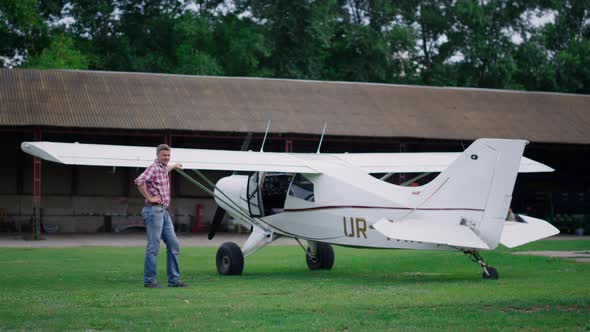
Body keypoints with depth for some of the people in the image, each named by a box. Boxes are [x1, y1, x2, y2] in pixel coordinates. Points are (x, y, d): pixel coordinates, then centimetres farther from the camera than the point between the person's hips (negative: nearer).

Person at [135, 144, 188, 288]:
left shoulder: (164, 169, 18)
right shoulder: (154, 168, -10)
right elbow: (139, 181, -27)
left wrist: (174, 165, 57)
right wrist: (149, 198, -20)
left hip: (164, 211, 9)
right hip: (154, 210, -9)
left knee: (174, 244, 6)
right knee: (153, 246, -8)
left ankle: (173, 279, 8)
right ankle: (149, 280, -3)